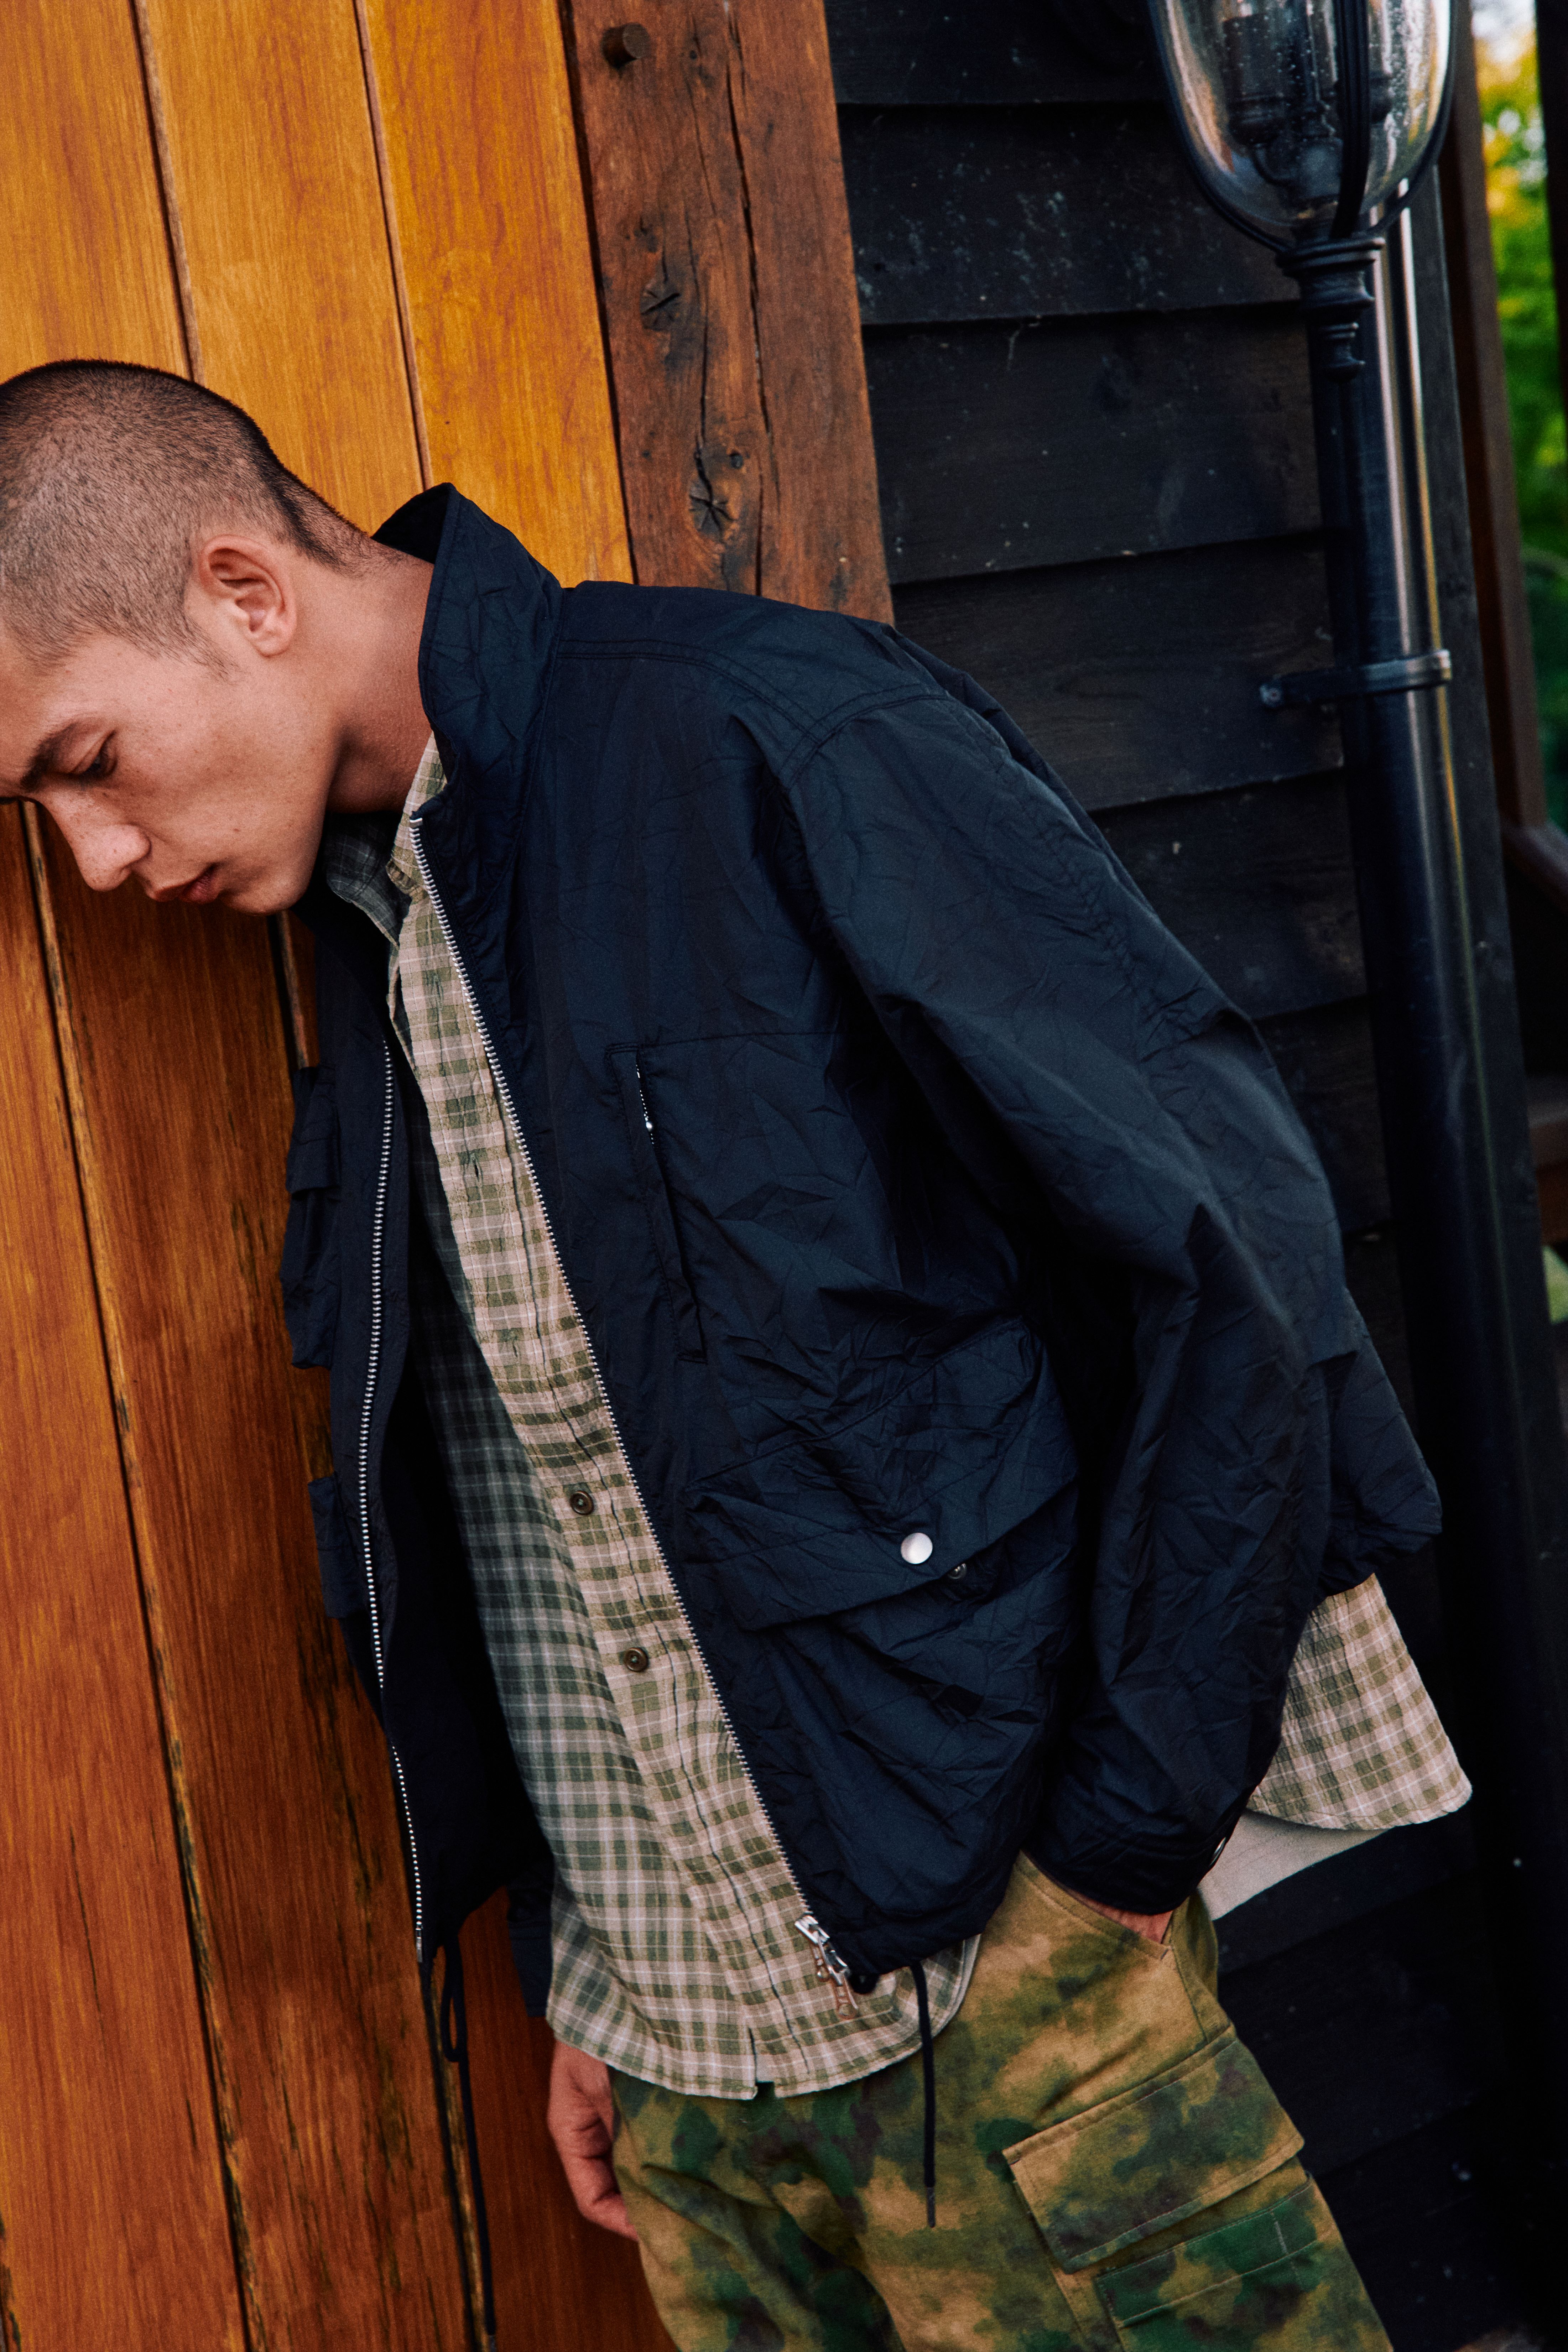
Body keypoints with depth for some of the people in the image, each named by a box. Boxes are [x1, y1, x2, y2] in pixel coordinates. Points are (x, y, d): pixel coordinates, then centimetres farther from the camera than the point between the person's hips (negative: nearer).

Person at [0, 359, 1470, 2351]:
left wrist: (1127, 1835, -13)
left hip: (987, 1971, -6)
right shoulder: (366, 935, 10)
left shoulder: (765, 738, -14)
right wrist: (582, 1963, 14)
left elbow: (1221, 1247, -16)